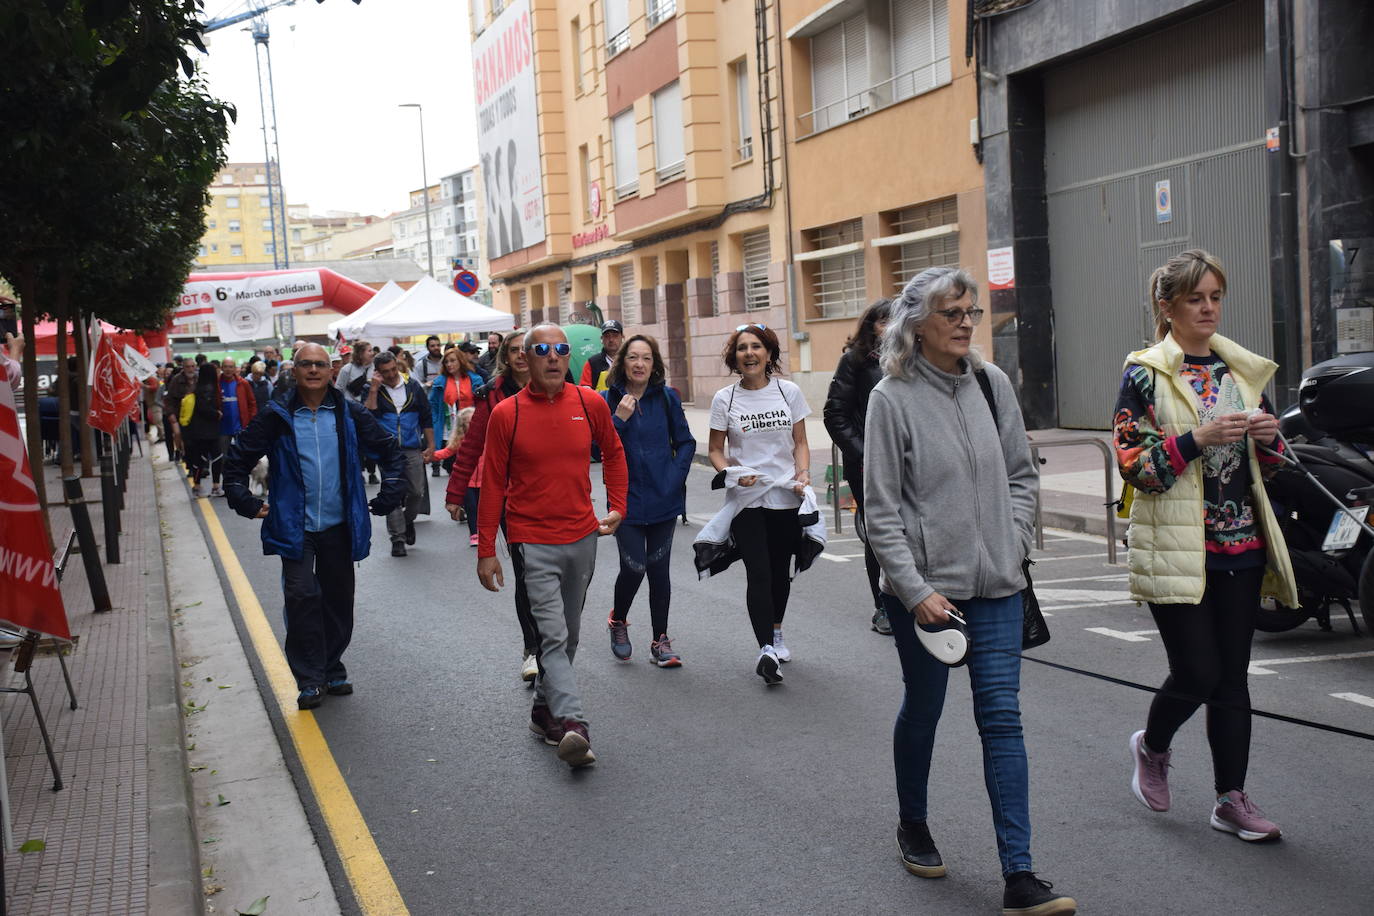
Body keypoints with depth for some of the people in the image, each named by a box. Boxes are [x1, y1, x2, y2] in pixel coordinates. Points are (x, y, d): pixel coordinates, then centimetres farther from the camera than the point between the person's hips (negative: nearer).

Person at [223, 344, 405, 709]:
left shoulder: (349, 414, 3)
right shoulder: (276, 416, -1)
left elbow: (388, 448, 15)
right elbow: (238, 459, 8)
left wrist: (391, 490, 8)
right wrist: (244, 501, 0)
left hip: (339, 526, 2)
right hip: (295, 526, -2)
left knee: (338, 600, 9)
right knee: (302, 597, -13)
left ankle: (332, 670, 26)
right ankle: (309, 680, -2)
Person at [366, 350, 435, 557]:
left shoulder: (413, 386, 8)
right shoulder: (372, 391, 3)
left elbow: (426, 418, 11)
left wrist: (430, 446, 8)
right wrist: (374, 389, -16)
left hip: (413, 449, 2)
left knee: (416, 491, 4)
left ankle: (408, 520, 33)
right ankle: (397, 538, 3)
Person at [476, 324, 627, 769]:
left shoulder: (590, 404, 0)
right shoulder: (506, 414, -7)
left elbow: (613, 453, 18)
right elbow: (493, 484, -2)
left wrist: (617, 506, 11)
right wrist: (486, 551, -2)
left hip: (582, 536, 4)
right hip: (533, 541, -4)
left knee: (568, 635, 15)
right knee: (552, 636, -15)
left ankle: (544, 709, 32)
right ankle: (573, 724, -22)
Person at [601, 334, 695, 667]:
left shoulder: (667, 397, 1)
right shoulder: (607, 400, -2)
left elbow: (685, 442, 7)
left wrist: (677, 476, -5)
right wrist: (619, 419, -18)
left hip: (664, 499, 2)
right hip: (626, 499, -2)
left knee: (659, 568, 7)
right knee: (634, 567, -9)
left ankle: (660, 641, 18)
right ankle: (618, 621, 21)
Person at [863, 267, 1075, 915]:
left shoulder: (992, 383, 4)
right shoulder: (892, 398, -9)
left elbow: (1021, 475, 13)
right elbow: (881, 511, -9)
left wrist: (1011, 545, 2)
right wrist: (916, 590, -15)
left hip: (996, 586, 3)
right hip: (923, 589, -3)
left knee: (1002, 719, 0)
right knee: (922, 711, 13)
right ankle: (912, 825, 38)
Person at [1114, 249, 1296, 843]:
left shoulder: (1243, 370, 11)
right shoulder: (1144, 374, -5)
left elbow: (1266, 466, 18)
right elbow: (1132, 464, -12)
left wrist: (1268, 437, -4)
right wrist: (1198, 438, -22)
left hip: (1241, 545, 5)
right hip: (1176, 548, -5)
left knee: (1232, 678, 7)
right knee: (1197, 673, -5)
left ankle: (1231, 799, 16)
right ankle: (1151, 746, 25)